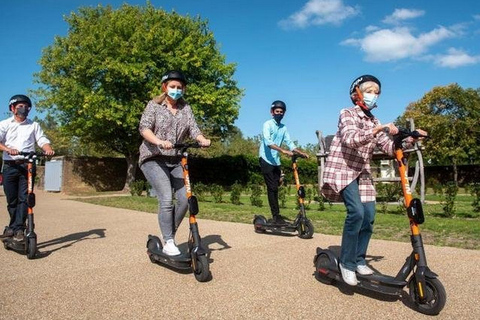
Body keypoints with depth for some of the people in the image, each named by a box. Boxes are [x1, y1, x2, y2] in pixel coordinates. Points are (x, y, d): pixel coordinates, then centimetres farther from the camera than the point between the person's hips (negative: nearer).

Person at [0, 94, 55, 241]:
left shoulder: (34, 125, 13)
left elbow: (42, 140, 4)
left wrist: (49, 149, -19)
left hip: (27, 165, 0)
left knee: (23, 198, -8)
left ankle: (16, 228, -4)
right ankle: (16, 228, 18)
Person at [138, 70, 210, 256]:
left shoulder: (186, 108, 12)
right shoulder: (154, 105, 2)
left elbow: (193, 129, 0)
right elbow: (144, 128, -12)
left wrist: (203, 140, -23)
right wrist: (159, 141, -31)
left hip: (176, 161, 4)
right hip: (154, 159, -4)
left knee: (185, 199, -9)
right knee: (166, 200, -18)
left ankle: (170, 235, 12)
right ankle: (168, 243, -6)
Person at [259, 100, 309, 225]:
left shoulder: (283, 128, 11)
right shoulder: (267, 124, -8)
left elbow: (289, 143, 8)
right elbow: (267, 141, -23)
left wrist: (301, 152, -6)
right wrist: (283, 150, -33)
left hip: (276, 161, 6)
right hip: (266, 160, -6)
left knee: (275, 188, 8)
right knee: (272, 188, -9)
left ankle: (275, 216, 14)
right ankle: (276, 216, -6)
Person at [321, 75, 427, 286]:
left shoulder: (374, 122, 16)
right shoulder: (347, 114, -4)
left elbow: (389, 148, 7)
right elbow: (351, 139, -23)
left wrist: (409, 140, -10)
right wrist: (378, 129, -34)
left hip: (362, 171, 7)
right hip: (342, 169, -7)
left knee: (368, 216, -2)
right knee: (356, 212, -22)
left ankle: (359, 260, 15)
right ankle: (347, 263, -9)